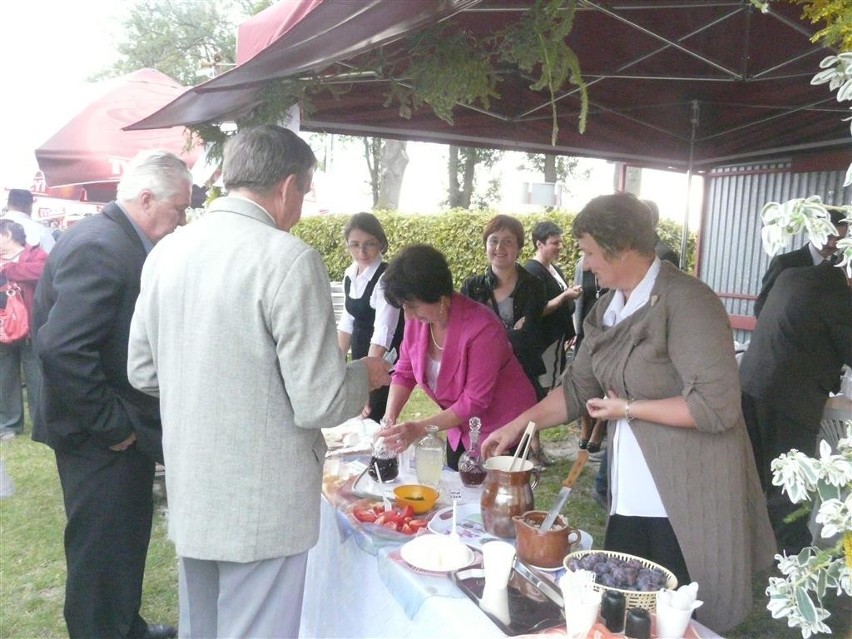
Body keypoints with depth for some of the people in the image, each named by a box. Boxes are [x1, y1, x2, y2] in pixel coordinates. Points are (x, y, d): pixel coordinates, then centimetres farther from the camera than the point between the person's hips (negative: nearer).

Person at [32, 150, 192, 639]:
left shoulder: (123, 242, 8)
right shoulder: (99, 246, -22)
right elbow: (61, 348, -30)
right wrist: (111, 425, -22)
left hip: (128, 428, 10)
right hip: (102, 439, -10)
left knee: (127, 539, 25)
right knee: (101, 553, 6)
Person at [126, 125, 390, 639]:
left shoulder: (167, 252, 1)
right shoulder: (289, 259, -19)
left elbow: (142, 371, 11)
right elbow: (319, 403, -19)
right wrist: (364, 376, 1)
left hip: (191, 495, 7)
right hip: (262, 504, -6)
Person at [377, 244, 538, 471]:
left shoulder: (482, 328, -29)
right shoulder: (416, 319, -10)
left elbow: (475, 401, -27)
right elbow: (404, 373, -1)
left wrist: (421, 428, -31)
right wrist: (390, 417, -16)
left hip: (502, 431, -6)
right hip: (460, 430, 6)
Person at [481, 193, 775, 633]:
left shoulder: (686, 301, -17)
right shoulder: (609, 307, 8)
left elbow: (717, 406, -22)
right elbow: (578, 386, 14)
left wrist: (629, 408, -16)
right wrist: (518, 425, 9)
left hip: (688, 501, -7)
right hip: (632, 496, 7)